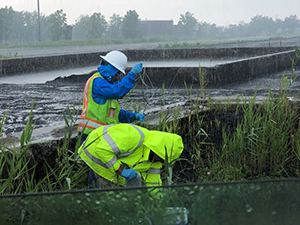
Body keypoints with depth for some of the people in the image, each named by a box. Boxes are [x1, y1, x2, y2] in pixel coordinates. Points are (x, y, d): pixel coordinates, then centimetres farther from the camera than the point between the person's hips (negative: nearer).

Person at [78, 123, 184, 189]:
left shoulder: (154, 158, -9)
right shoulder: (133, 136, -37)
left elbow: (153, 184, -2)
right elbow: (102, 150, -36)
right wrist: (121, 171, -33)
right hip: (94, 148, -9)